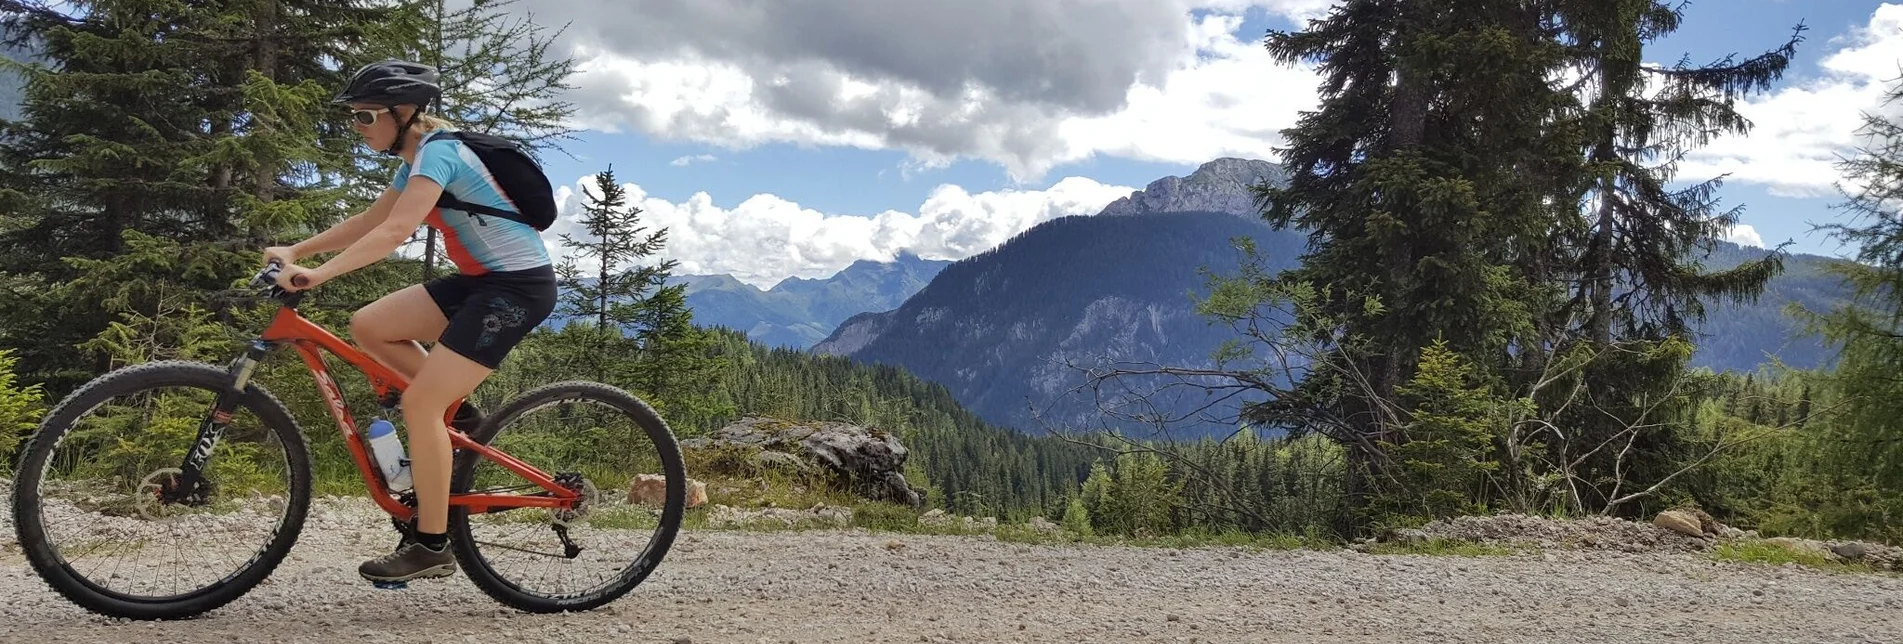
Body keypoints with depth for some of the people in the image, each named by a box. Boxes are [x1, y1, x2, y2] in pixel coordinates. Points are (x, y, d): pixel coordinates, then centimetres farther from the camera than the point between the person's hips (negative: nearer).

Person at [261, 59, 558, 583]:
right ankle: (456, 410, 15)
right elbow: (368, 222, 19)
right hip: (480, 280, 9)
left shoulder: (437, 152, -16)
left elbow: (396, 231, -29)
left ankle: (431, 546, -5)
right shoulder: (417, 158, 14)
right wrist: (296, 251, 10)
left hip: (519, 286, -9)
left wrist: (317, 274, -34)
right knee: (367, 327, 2)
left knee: (419, 402, -13)